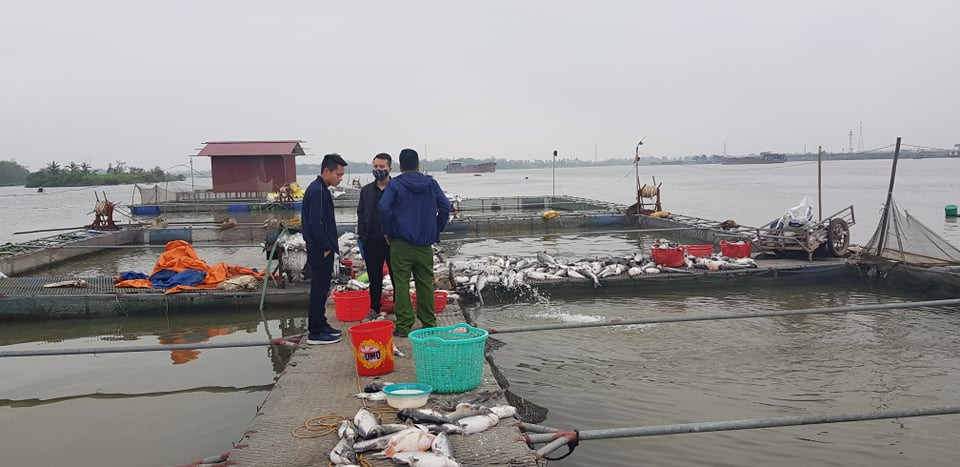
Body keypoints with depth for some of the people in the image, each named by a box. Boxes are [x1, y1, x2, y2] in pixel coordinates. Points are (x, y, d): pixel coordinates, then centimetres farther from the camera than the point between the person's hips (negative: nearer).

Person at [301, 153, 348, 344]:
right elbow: (315, 223, -23)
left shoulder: (320, 189, 15)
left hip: (322, 249, 10)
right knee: (319, 290, -4)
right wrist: (325, 247, -16)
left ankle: (320, 325, 26)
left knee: (322, 289, 16)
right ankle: (315, 333, 3)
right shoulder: (317, 191, -18)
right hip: (320, 250, -10)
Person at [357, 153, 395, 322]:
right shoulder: (366, 191, 10)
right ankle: (375, 310, 25)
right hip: (372, 242, 4)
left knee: (397, 277, 4)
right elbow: (361, 214, 13)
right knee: (374, 278, 13)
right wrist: (361, 237, 6)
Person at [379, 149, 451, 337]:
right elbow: (445, 207, 2)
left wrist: (387, 232, -1)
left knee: (401, 284, 2)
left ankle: (404, 325, 3)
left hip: (401, 244, -3)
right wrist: (437, 230, 11)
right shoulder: (431, 183, 6)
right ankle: (429, 324, 16)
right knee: (426, 283, 11)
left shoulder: (394, 184, -4)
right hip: (425, 244, 3)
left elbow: (384, 209, -14)